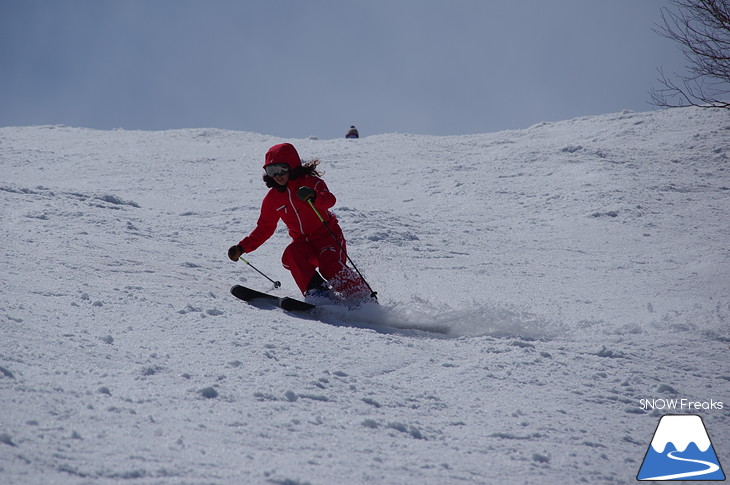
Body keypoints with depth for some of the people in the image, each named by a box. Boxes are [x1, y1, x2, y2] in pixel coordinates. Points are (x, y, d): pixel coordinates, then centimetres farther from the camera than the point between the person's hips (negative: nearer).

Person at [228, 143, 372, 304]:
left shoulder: (310, 181, -7)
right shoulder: (272, 198, 8)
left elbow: (330, 199, -27)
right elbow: (264, 227, 17)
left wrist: (314, 196, -51)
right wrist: (242, 247, 7)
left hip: (327, 235, -4)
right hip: (302, 242, 4)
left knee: (330, 267, -31)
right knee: (291, 255, -30)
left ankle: (361, 297, -25)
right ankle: (315, 289, -36)